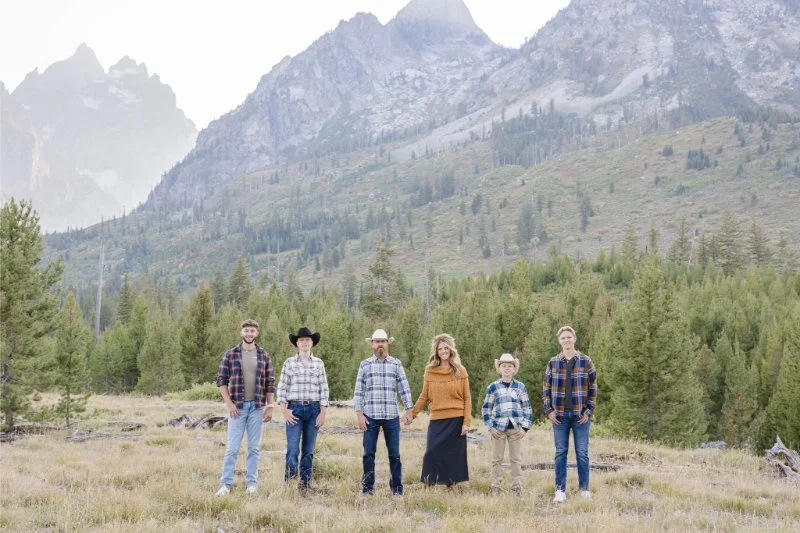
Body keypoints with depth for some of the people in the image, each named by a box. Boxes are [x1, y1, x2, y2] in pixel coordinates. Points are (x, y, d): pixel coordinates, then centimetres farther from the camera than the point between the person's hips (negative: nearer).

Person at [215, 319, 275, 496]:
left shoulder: (264, 356, 6)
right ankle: (225, 484, 4)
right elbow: (221, 380, 0)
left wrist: (270, 406, 1)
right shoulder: (230, 354, 1)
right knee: (232, 447, -2)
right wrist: (229, 403, -8)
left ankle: (252, 483, 14)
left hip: (257, 407, 2)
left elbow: (270, 383, 7)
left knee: (254, 447, 7)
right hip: (237, 406, -2)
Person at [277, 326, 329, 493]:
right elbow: (282, 388, 3)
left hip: (314, 409, 2)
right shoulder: (289, 363, 5)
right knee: (293, 448, -11)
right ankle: (289, 478, 0)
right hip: (294, 409, -1)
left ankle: (305, 482, 12)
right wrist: (285, 410, -7)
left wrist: (323, 413, 0)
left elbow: (323, 389, 6)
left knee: (309, 449, 5)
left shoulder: (319, 363, 8)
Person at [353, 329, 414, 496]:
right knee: (369, 453, 1)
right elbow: (359, 391, 4)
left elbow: (404, 389, 6)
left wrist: (409, 409, -3)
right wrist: (359, 414, -3)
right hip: (370, 417, 0)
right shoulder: (365, 365, 7)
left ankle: (397, 488, 11)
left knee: (394, 454, 3)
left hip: (392, 417, 0)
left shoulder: (396, 364, 8)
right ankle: (368, 487, 11)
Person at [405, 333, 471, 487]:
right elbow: (424, 397, 10)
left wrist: (466, 422, -5)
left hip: (456, 420, -1)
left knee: (454, 455, 2)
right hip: (437, 420, 1)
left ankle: (451, 485, 9)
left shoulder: (460, 371, 3)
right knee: (432, 453, -6)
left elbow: (467, 398, 3)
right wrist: (412, 414, 2)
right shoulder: (430, 371, 6)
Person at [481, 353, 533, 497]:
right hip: (498, 427, 0)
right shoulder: (493, 387, 4)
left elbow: (527, 408, 8)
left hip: (515, 428, 1)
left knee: (516, 459, 5)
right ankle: (495, 488, 11)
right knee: (497, 459, 5)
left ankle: (517, 489, 11)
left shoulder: (520, 386, 6)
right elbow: (486, 408, 5)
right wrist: (490, 427, -3)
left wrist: (525, 427, 0)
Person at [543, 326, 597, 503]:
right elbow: (546, 388, 8)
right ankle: (560, 490, 9)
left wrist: (589, 410, -4)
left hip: (580, 415, -1)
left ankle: (584, 489, 12)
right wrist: (549, 410, -1)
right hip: (560, 415, 1)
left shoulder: (585, 361, 2)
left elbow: (593, 387, 2)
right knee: (560, 453, 4)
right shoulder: (553, 363, 6)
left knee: (582, 453, 2)